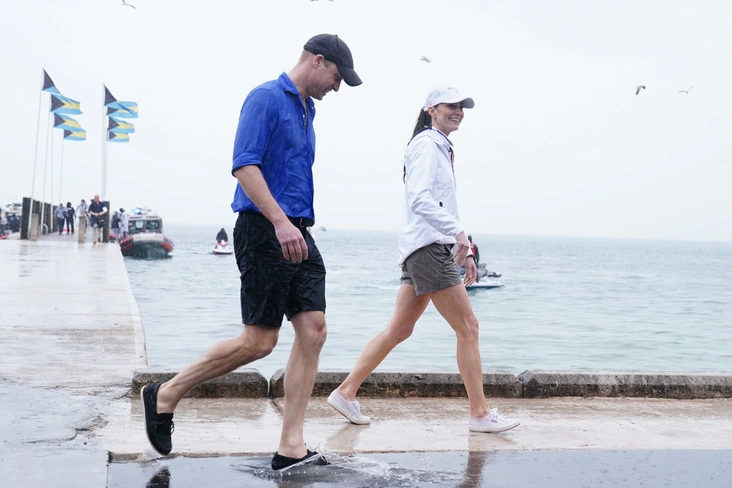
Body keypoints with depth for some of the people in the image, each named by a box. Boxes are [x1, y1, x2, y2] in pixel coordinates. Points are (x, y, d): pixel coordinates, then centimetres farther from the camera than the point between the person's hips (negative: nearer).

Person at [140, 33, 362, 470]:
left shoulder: (307, 110, 20)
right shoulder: (266, 98, -7)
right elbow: (244, 165, -18)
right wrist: (280, 222, -26)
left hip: (298, 236, 9)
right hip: (264, 233, -9)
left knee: (313, 331, -1)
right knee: (259, 341, -6)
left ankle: (292, 446, 4)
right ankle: (166, 395, 12)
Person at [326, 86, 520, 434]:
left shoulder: (441, 147, 23)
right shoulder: (427, 144, -8)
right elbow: (419, 200, -22)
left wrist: (463, 251, 22)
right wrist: (458, 231, -30)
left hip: (433, 247, 10)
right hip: (428, 248, -10)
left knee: (399, 329, 11)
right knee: (468, 327, -6)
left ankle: (346, 392, 15)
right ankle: (480, 414, 2)